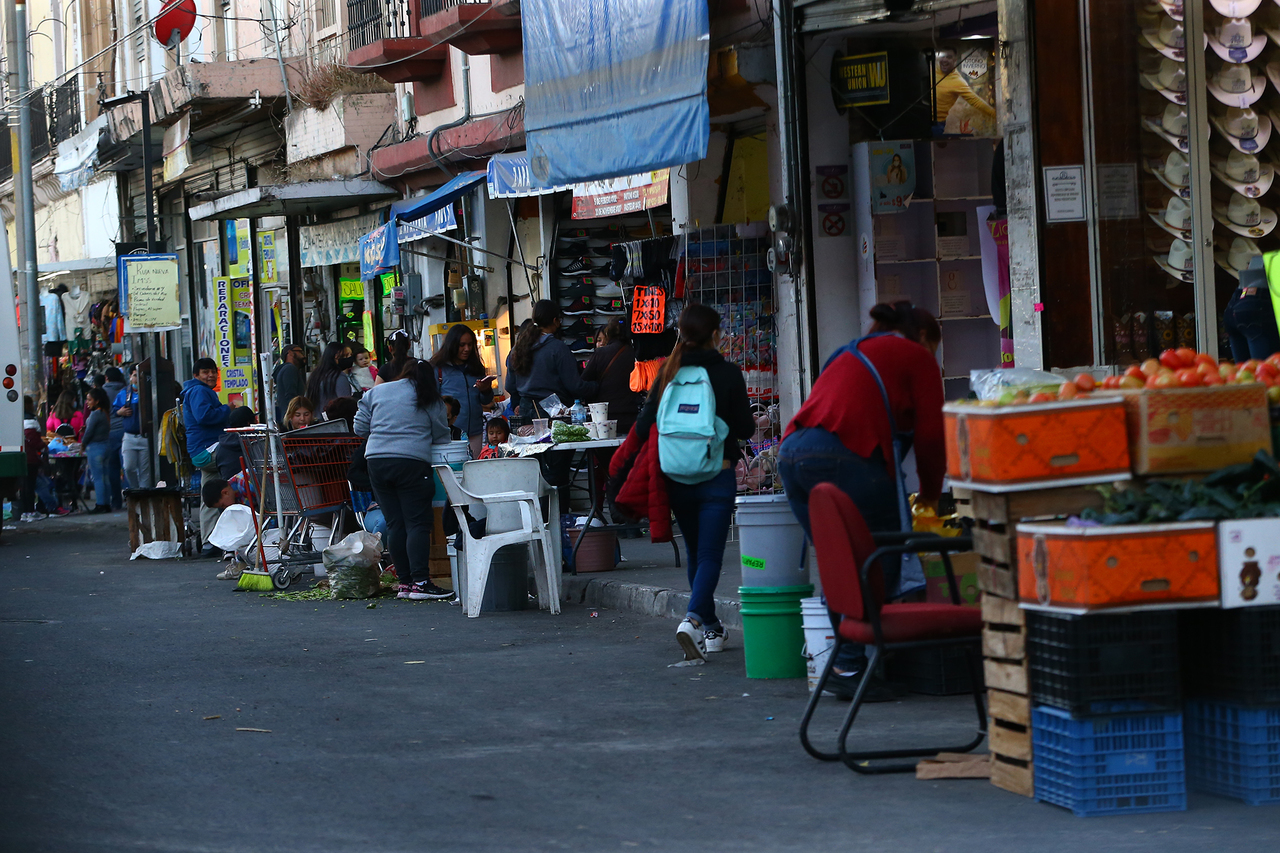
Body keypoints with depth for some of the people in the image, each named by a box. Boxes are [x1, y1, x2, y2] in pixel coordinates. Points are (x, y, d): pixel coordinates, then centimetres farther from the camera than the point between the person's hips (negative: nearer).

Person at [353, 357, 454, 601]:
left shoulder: (376, 393, 16)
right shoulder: (430, 400, 9)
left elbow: (360, 428, 17)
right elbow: (441, 437, 12)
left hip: (376, 461, 4)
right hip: (412, 461, -3)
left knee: (395, 524, 6)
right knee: (418, 523, -5)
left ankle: (405, 581, 8)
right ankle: (420, 582, -14)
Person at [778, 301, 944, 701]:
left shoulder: (852, 354, 36)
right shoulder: (917, 358, 15)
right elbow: (929, 433, 10)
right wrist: (930, 494, 25)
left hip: (792, 452, 8)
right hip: (843, 455, -8)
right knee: (883, 561, -2)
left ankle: (846, 662, 7)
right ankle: (851, 666, -7)